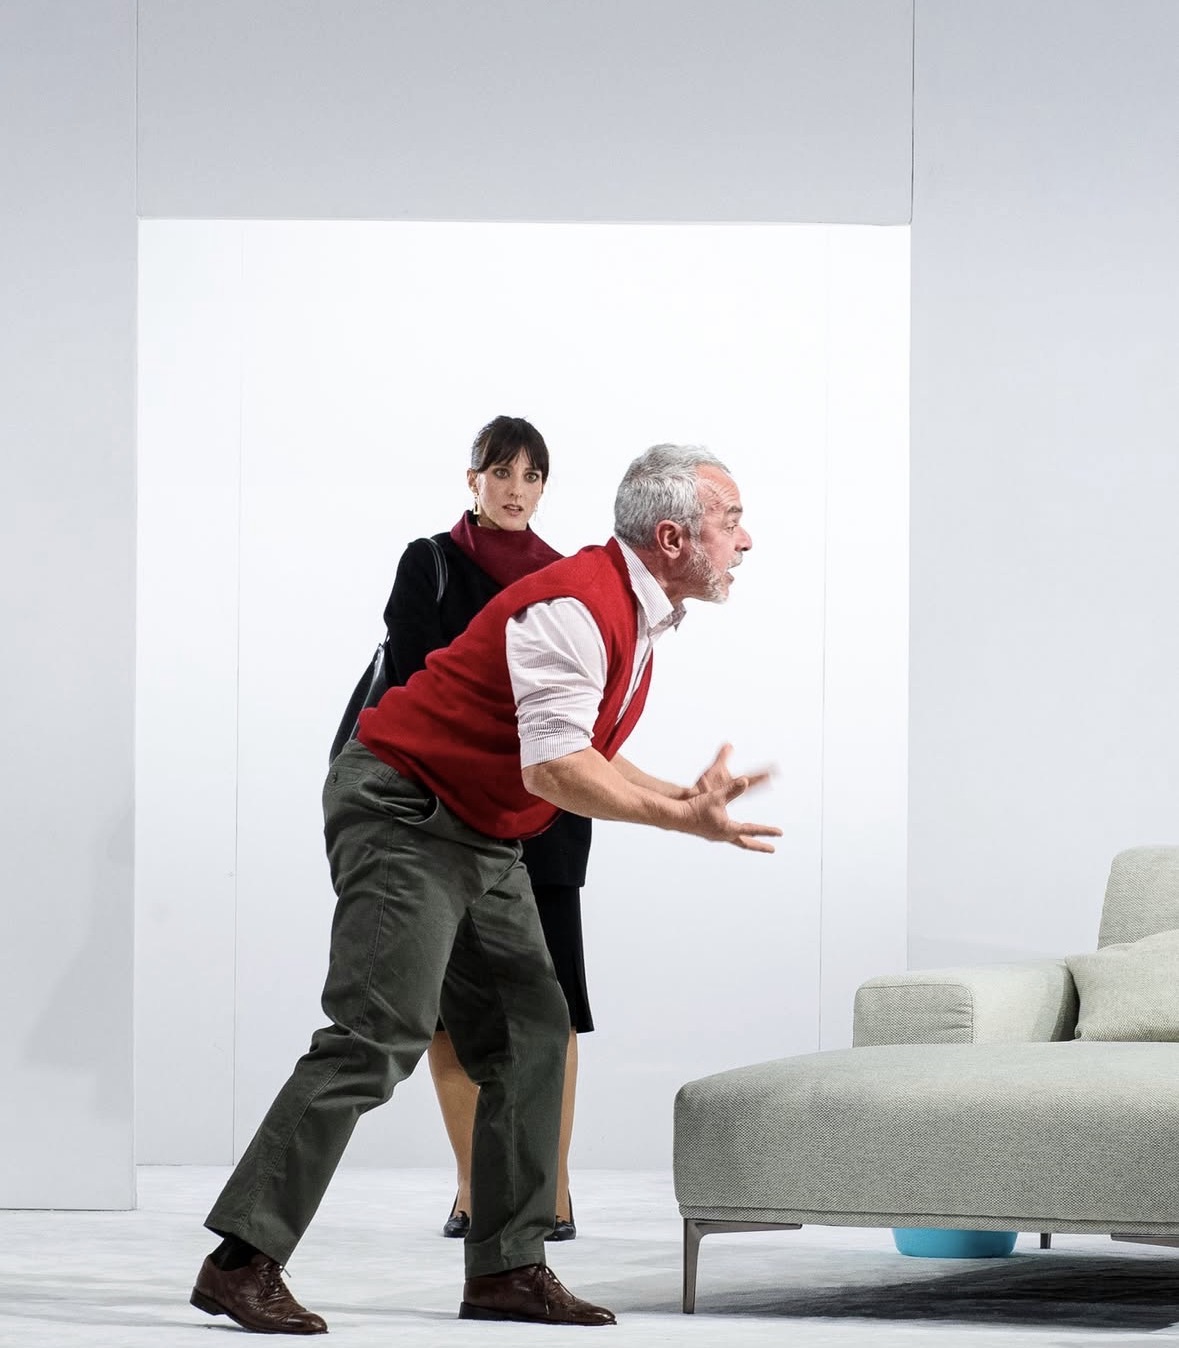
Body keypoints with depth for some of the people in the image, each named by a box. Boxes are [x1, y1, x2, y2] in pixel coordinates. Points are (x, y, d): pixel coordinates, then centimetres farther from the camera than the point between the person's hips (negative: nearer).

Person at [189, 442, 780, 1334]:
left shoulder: (640, 617, 12)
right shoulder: (575, 606, -21)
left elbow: (581, 755, 16)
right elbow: (555, 769, -28)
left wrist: (685, 797, 4)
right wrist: (682, 818, -24)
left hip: (484, 841, 11)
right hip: (403, 815, -11)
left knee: (530, 1034, 5)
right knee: (380, 1034, -17)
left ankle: (508, 1267, 8)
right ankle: (243, 1260, -16)